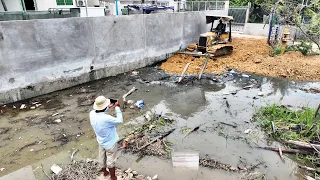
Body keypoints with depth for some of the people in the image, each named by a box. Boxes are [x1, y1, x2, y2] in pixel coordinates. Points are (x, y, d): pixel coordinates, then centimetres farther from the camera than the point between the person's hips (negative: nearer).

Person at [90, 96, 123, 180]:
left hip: (101, 142, 7)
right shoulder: (107, 118, -40)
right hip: (110, 143, -6)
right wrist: (117, 107, -19)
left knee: (102, 158, 27)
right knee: (110, 161, 14)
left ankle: (105, 172, 51)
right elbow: (119, 121, -23)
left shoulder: (92, 114, -19)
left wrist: (109, 107, 2)